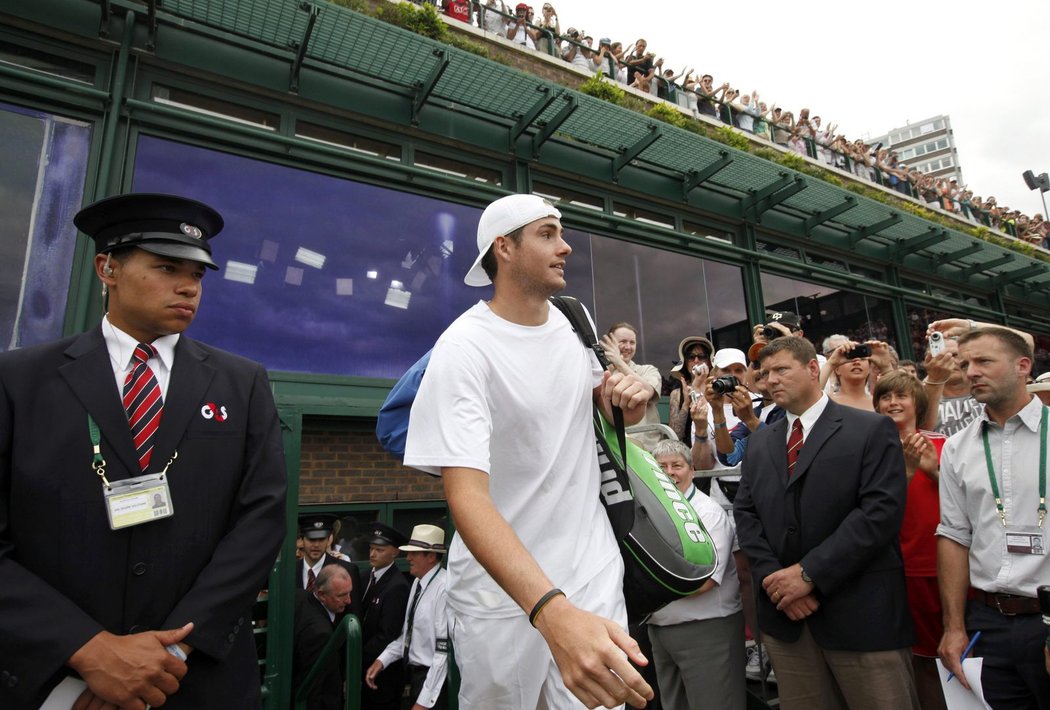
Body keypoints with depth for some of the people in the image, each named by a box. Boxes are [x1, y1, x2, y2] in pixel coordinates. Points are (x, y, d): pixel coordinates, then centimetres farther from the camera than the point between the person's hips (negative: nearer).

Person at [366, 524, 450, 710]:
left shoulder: (445, 588, -23)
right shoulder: (417, 582, 4)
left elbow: (444, 650, -23)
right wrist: (381, 660, 1)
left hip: (433, 678, -7)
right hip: (415, 673, 8)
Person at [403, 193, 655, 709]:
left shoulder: (573, 322, 1)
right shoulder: (464, 348, -20)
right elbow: (466, 497, -29)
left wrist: (629, 403, -7)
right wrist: (553, 612, -42)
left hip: (593, 568, 4)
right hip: (501, 587, -4)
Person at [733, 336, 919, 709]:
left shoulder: (872, 429, -2)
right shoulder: (759, 442, 13)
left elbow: (882, 510, -13)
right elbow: (745, 513, 8)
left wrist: (809, 572, -17)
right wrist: (772, 575, -8)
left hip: (861, 612, -4)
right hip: (784, 613, 4)